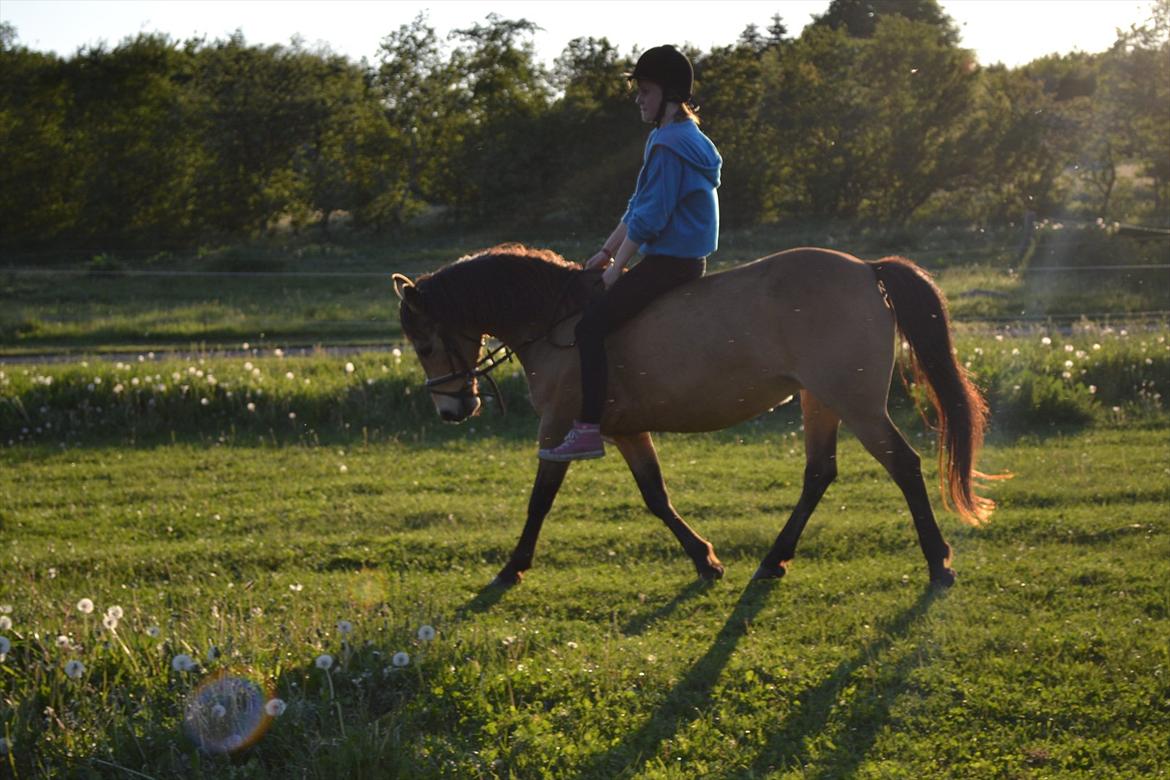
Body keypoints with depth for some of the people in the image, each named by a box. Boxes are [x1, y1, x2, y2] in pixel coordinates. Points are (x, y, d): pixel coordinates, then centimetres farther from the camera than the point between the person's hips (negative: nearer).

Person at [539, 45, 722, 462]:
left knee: (591, 323, -19)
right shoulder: (673, 137, 17)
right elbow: (639, 207, 21)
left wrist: (616, 267, -12)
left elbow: (648, 218, -19)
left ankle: (589, 428, -22)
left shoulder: (668, 145, -17)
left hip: (670, 262, -11)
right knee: (596, 312, 22)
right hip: (680, 259, 11)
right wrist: (607, 251, 18)